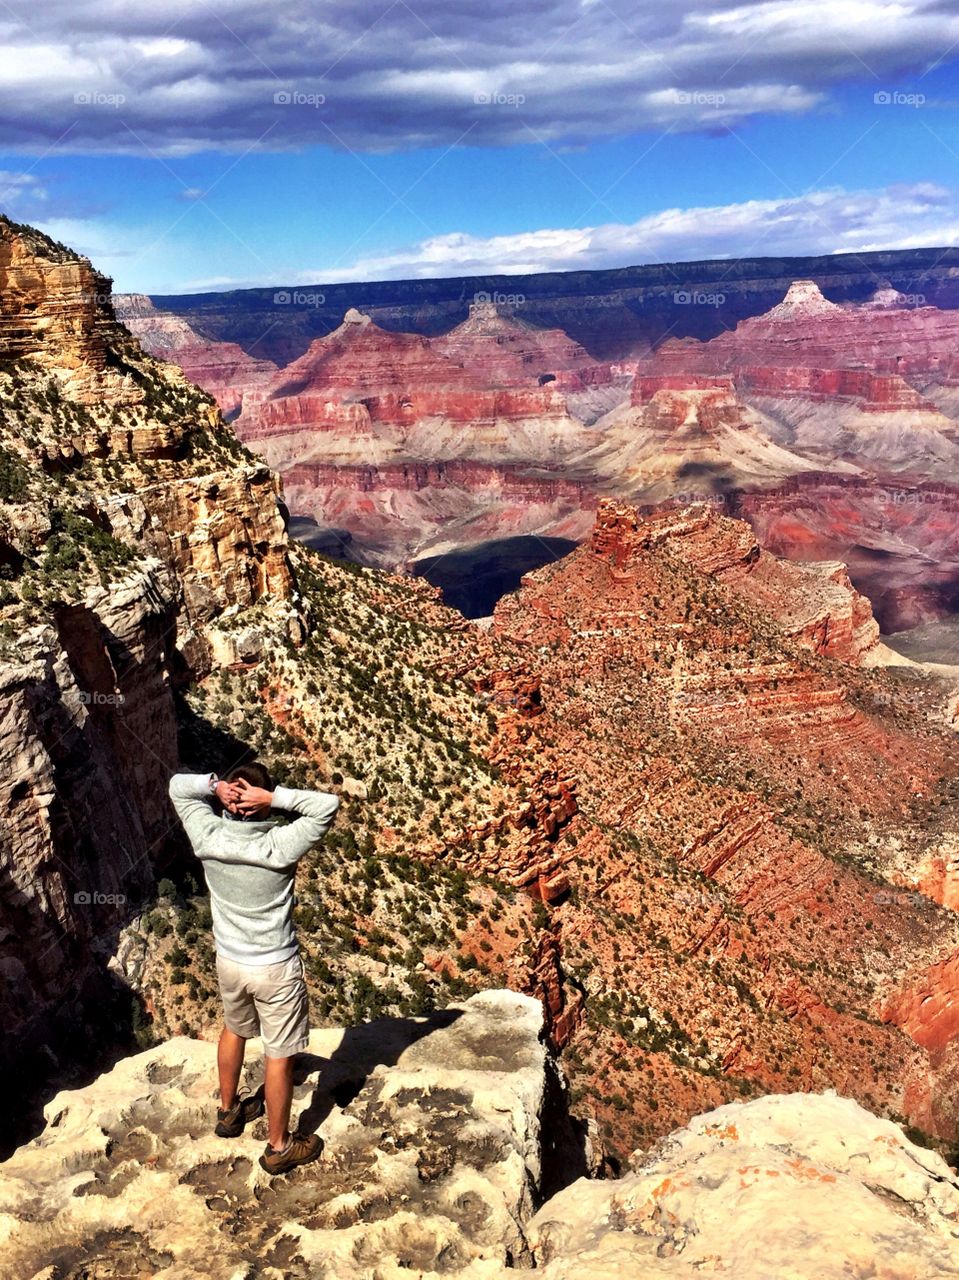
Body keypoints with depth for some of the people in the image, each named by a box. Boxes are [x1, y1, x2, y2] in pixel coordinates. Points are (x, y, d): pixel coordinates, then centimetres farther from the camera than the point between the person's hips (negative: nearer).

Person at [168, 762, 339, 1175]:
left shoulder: (207, 836, -18)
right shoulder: (278, 845, -30)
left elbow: (177, 786, -3)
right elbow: (328, 805, -27)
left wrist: (213, 785, -23)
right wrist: (275, 797, -32)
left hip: (229, 960, 5)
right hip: (275, 968, -5)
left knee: (234, 1031, 31)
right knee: (279, 1056, 13)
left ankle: (228, 1112, 52)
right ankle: (279, 1147, 30)